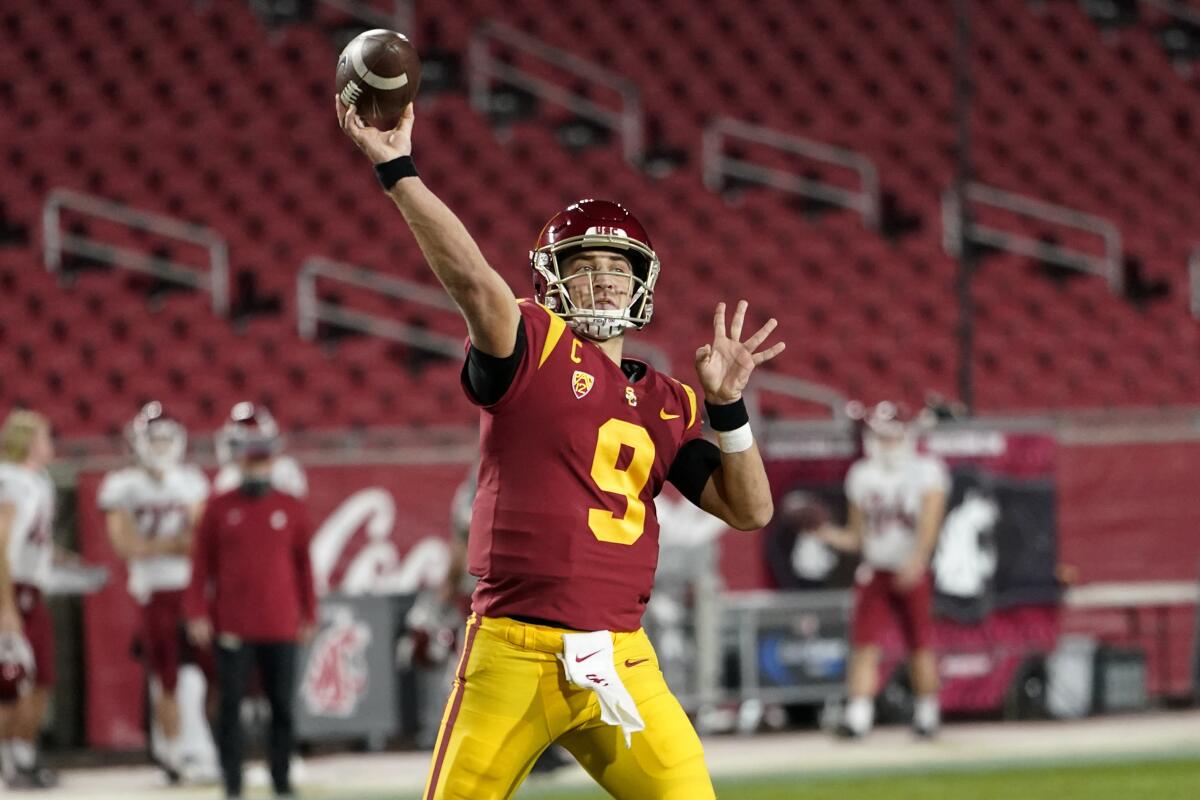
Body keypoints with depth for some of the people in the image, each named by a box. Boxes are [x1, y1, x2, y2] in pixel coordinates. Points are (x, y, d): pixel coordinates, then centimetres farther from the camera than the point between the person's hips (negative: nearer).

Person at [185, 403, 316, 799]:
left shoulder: (291, 509, 4)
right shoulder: (219, 509, 2)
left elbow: (303, 565, 9)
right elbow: (202, 563, 3)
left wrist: (308, 615, 9)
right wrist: (197, 613, -4)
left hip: (280, 626, 1)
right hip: (231, 627, -1)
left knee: (282, 704, 5)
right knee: (230, 703, 0)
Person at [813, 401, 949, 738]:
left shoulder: (927, 471, -4)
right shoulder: (862, 476, 9)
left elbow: (930, 523, -17)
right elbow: (856, 537, 12)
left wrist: (917, 559, -33)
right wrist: (828, 533, -7)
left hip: (912, 573, -3)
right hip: (874, 572, 3)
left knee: (920, 645, 4)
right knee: (864, 645, -9)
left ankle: (927, 714, 19)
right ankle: (858, 715, -15)